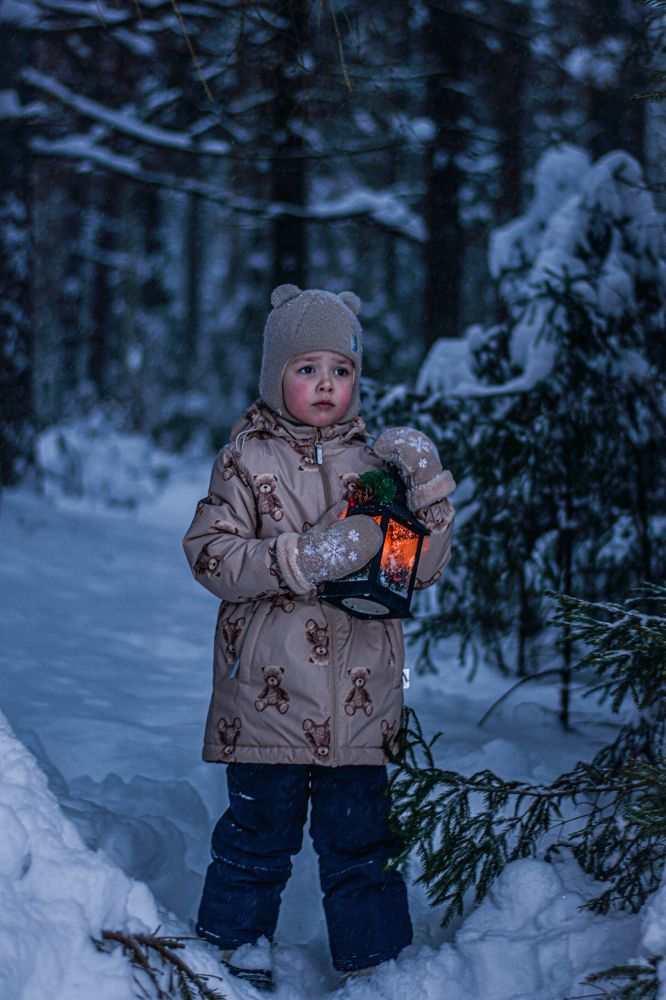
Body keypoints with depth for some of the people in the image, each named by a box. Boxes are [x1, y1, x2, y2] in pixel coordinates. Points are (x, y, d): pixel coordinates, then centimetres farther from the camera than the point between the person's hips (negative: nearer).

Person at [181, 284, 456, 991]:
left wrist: (427, 486, -11)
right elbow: (211, 556, -9)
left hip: (359, 697, 2)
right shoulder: (247, 457, 0)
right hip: (268, 691, -2)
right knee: (260, 825, 8)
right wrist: (305, 557, -20)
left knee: (359, 833, 9)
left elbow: (422, 567, 5)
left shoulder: (376, 457, 8)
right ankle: (238, 942, 27)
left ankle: (374, 958, 22)